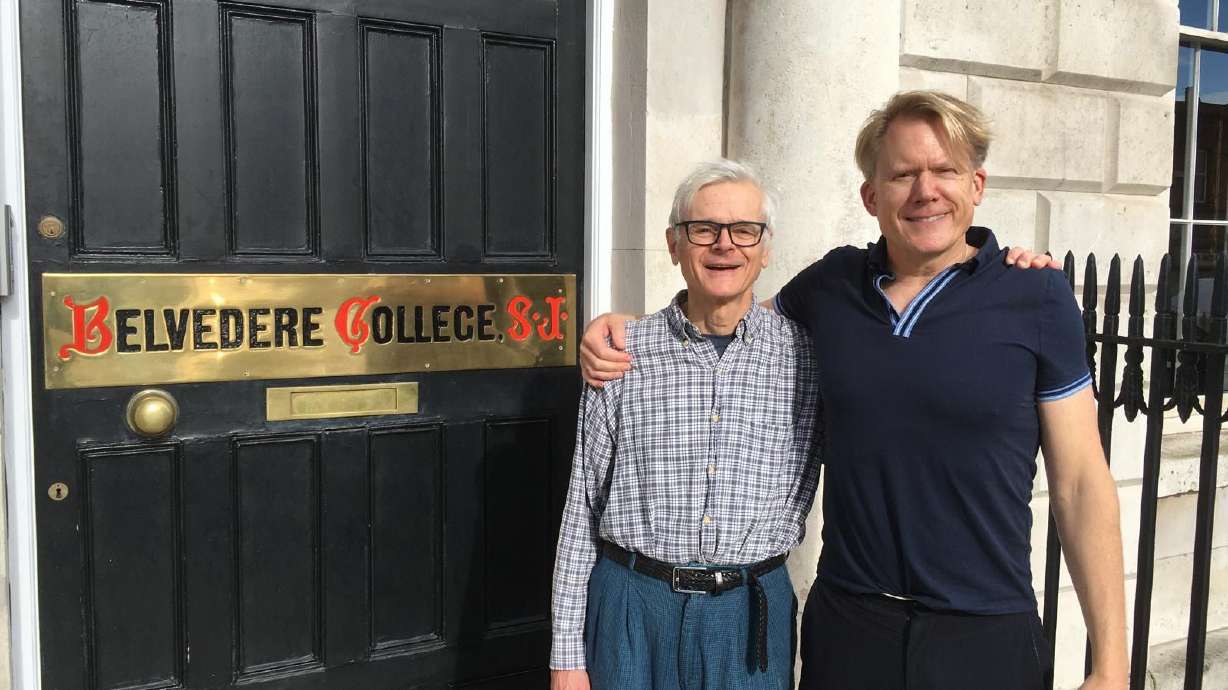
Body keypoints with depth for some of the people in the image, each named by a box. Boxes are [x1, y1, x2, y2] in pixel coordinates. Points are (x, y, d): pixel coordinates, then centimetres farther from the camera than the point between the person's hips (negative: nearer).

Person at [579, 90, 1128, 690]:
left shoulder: (1037, 299, -6)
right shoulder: (831, 283, 0)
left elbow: (1081, 484, -5)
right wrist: (625, 325, 2)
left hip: (985, 637, -2)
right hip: (845, 623, 2)